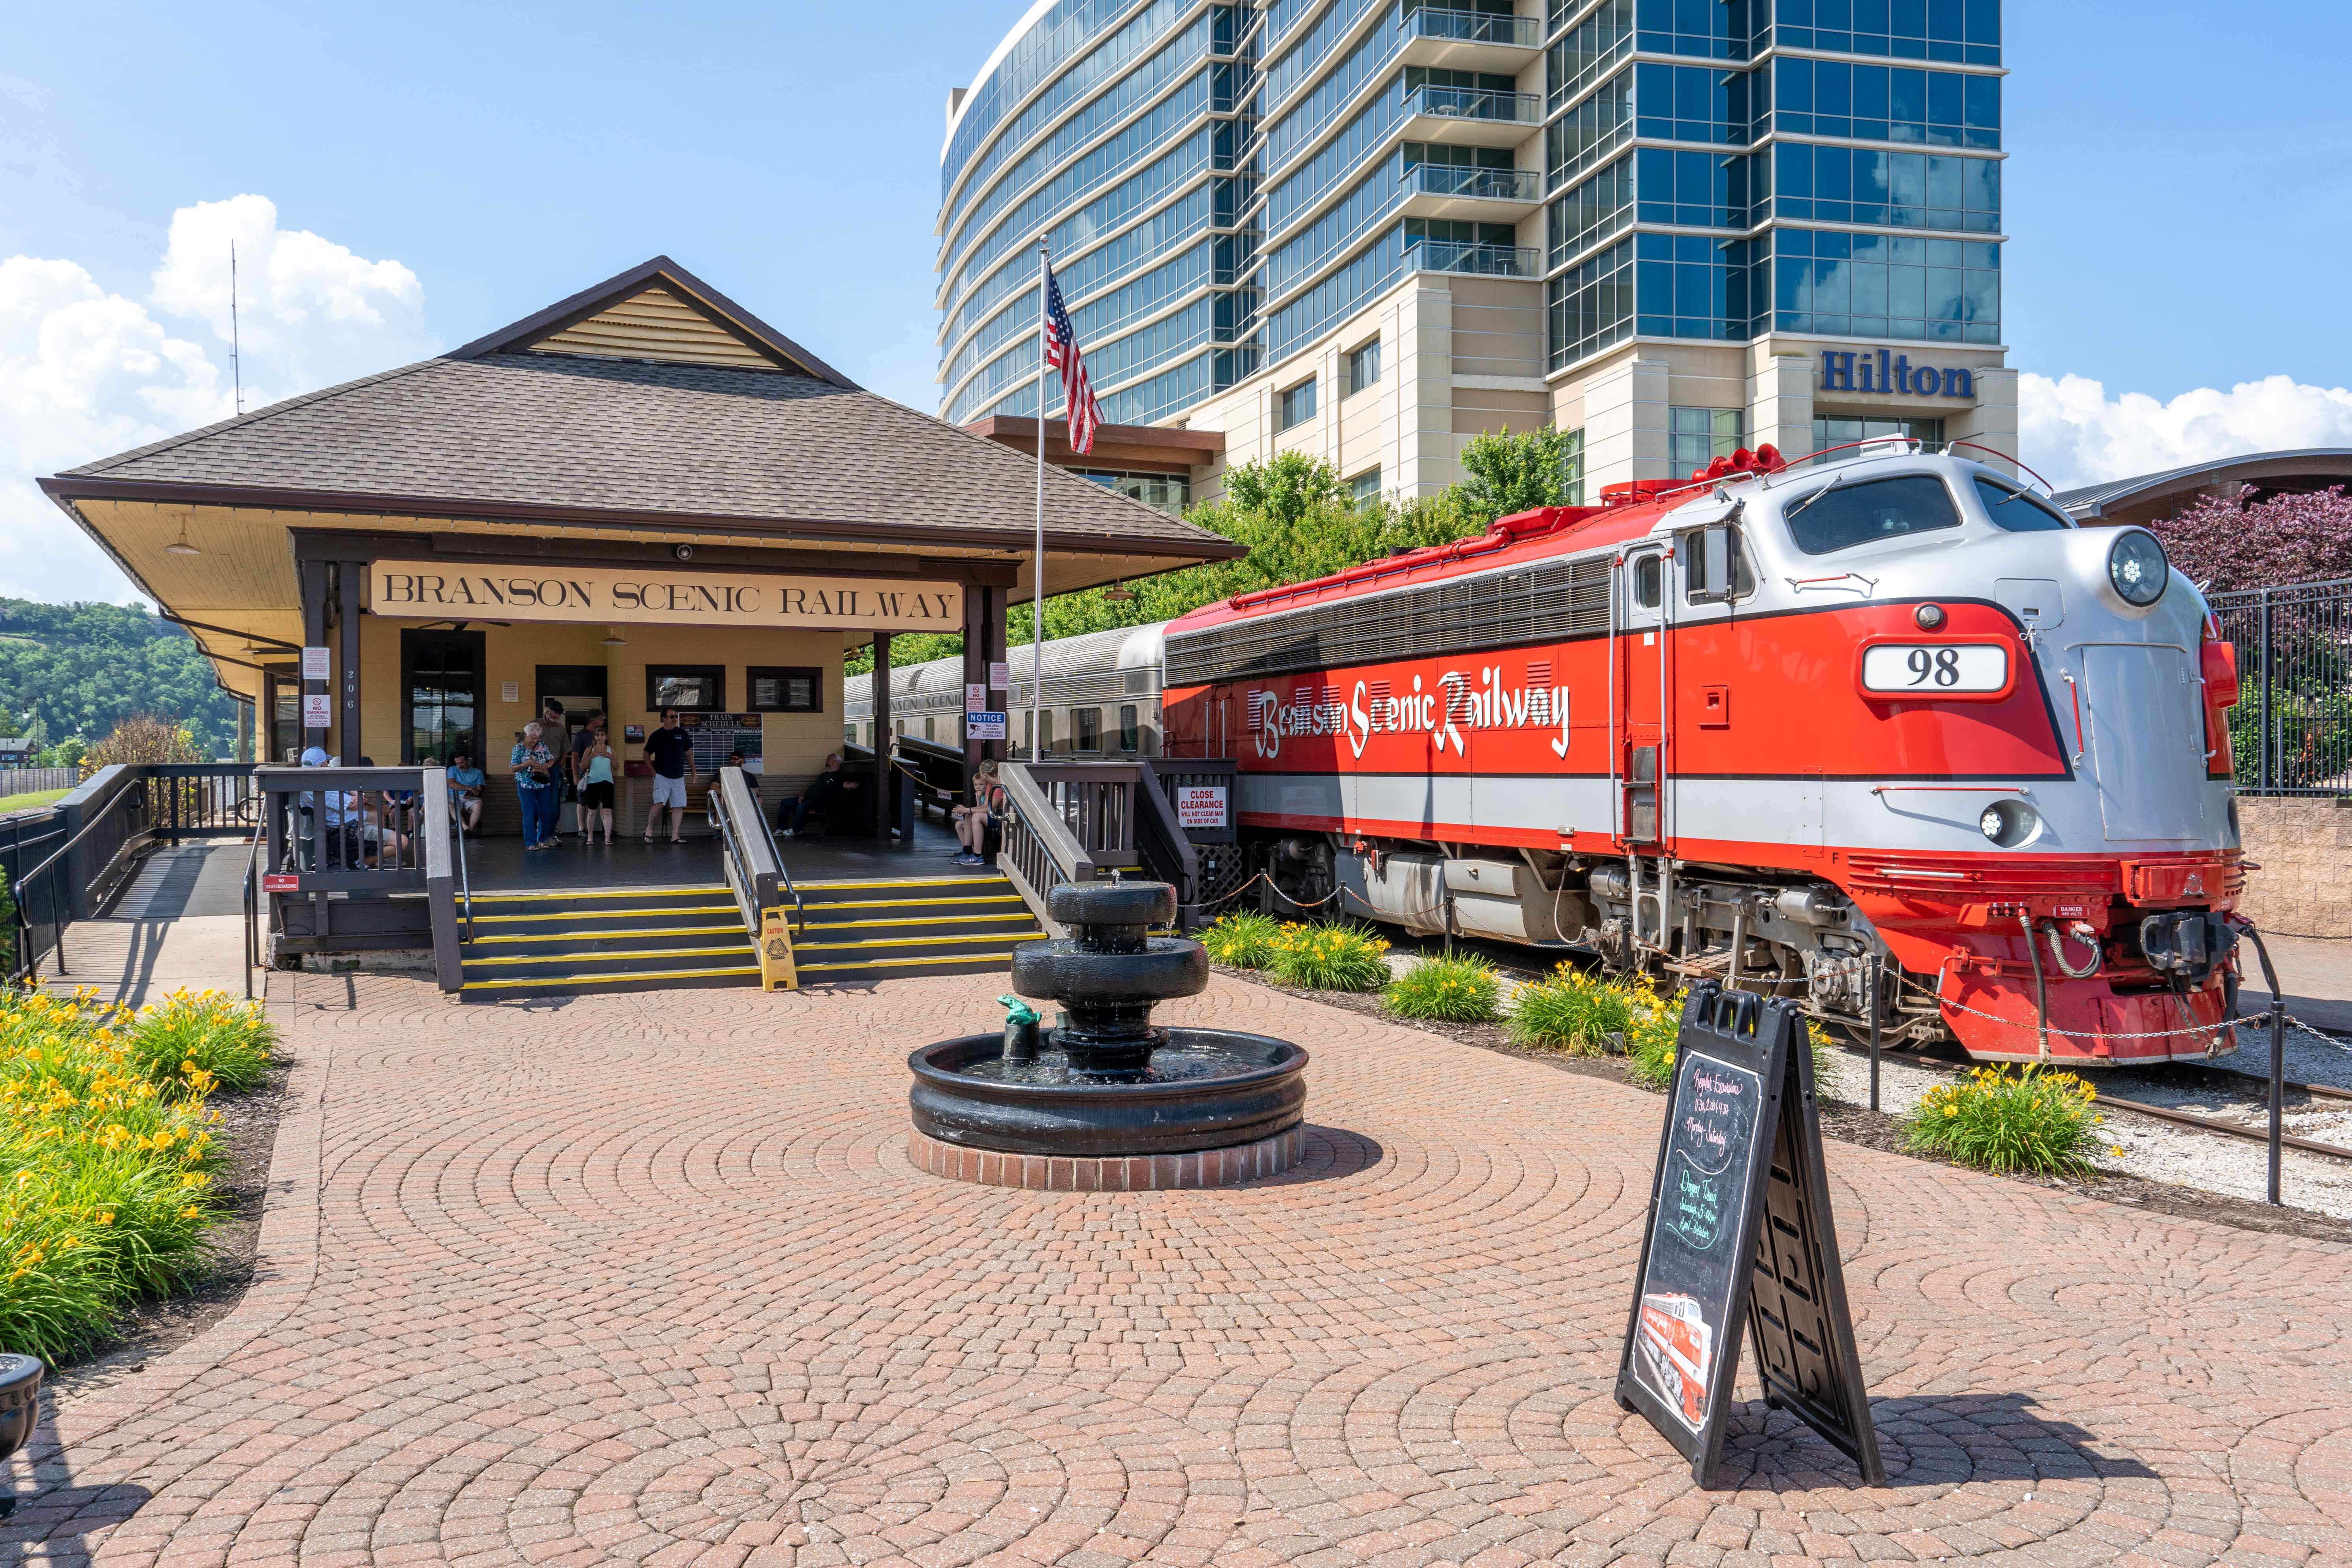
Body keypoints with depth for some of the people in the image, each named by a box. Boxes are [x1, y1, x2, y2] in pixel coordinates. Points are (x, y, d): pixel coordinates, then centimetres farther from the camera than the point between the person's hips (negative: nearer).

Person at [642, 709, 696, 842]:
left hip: (679, 777, 4)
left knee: (678, 806, -1)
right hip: (662, 776, -4)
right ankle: (649, 830, 1)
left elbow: (689, 753, 18)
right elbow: (646, 755, 7)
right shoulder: (656, 736, 0)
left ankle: (675, 836, 1)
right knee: (659, 804, -17)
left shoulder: (682, 734, 9)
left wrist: (693, 772, 14)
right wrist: (653, 771, -4)